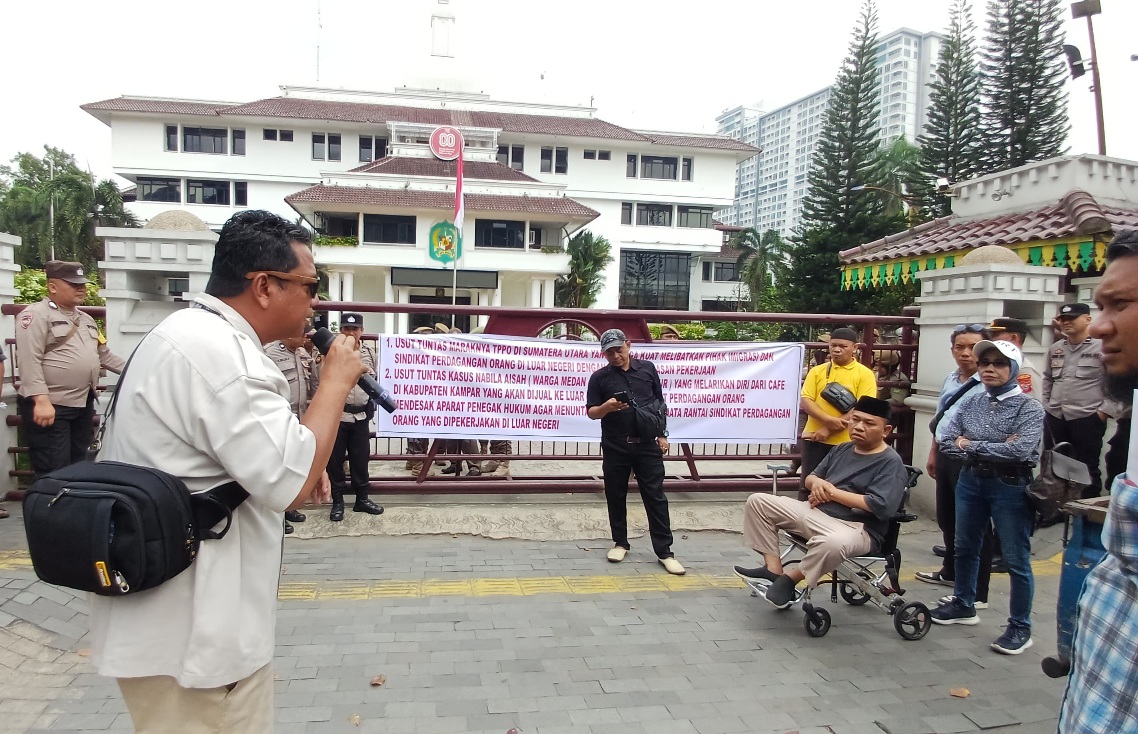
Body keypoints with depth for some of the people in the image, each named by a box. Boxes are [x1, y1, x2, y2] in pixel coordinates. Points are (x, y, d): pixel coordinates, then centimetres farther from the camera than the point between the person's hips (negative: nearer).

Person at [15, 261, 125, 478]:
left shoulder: (86, 319, 18)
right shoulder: (36, 315, -9)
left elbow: (105, 355, 26)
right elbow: (30, 361, -18)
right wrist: (41, 400, -25)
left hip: (83, 405, 8)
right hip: (50, 406, -8)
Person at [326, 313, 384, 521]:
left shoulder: (369, 352, 9)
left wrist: (372, 407, 18)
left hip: (361, 415, 4)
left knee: (360, 458, 10)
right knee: (335, 459, 4)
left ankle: (362, 499, 22)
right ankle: (337, 502, 15)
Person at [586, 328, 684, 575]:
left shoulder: (647, 368, 5)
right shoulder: (599, 377, 0)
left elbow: (659, 403, 13)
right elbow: (591, 413, 0)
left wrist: (662, 434, 8)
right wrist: (607, 407, -21)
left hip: (647, 445, 0)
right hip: (615, 447, 0)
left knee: (655, 497, 0)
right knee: (616, 497, 9)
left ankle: (664, 551, 6)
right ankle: (620, 543, 26)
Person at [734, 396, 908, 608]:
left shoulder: (891, 462, -8)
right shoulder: (843, 449, 15)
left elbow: (880, 506, -21)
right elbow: (810, 478, 24)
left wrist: (832, 492, -14)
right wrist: (816, 482, -4)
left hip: (857, 527, -8)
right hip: (816, 512, 8)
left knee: (832, 542, -44)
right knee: (758, 501, 0)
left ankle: (790, 578, -14)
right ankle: (773, 569, -8)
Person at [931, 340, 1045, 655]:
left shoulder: (1028, 407, -10)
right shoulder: (972, 403, 4)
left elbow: (1021, 450, -24)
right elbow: (946, 441, -4)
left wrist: (972, 445, -15)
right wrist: (994, 449, -16)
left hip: (1010, 487, -6)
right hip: (971, 481, 6)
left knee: (1016, 560, 2)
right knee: (965, 548, 19)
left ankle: (1020, 627, 15)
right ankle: (963, 605, 37)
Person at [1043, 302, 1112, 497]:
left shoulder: (1102, 347, -8)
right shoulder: (1055, 348, 11)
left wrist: (1103, 410, -11)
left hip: (1087, 419, -6)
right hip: (1054, 418, 6)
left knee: (1087, 468, 4)